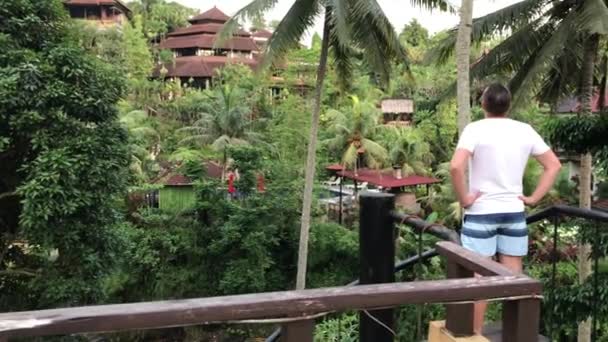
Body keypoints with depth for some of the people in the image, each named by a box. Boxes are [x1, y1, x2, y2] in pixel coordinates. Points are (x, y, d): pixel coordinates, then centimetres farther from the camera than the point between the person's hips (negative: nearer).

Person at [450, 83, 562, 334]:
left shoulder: (475, 129, -11)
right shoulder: (525, 130, 3)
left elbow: (456, 166, -26)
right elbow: (554, 165, 7)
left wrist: (463, 199, -13)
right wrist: (534, 198, 7)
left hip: (481, 212, -4)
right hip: (514, 212, 4)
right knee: (513, 277, 12)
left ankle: (476, 334, 13)